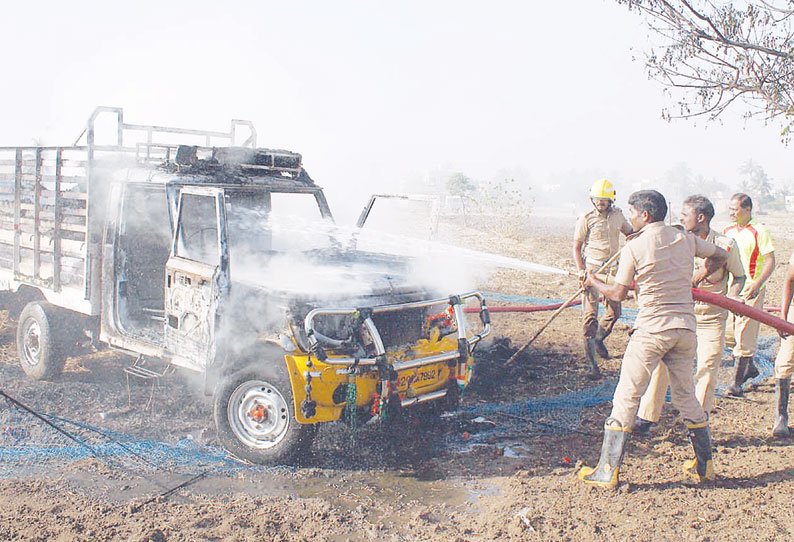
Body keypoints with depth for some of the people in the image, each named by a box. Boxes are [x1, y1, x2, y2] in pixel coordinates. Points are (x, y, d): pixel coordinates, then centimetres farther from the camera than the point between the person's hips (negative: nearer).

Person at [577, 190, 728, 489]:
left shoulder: (634, 246, -7)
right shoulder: (685, 239, 7)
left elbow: (618, 293, -2)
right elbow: (721, 256, 23)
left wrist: (593, 282, 16)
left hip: (652, 330, -5)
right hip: (685, 328, 5)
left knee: (626, 398, 0)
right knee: (686, 397, 19)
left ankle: (607, 472, 2)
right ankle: (704, 465, 27)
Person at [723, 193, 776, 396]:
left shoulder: (759, 231, -9)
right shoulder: (727, 231, 10)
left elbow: (770, 262, -12)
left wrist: (757, 284, -25)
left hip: (751, 290, -6)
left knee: (744, 335, -5)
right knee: (728, 333, 9)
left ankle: (737, 382, 1)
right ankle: (750, 367, 32)